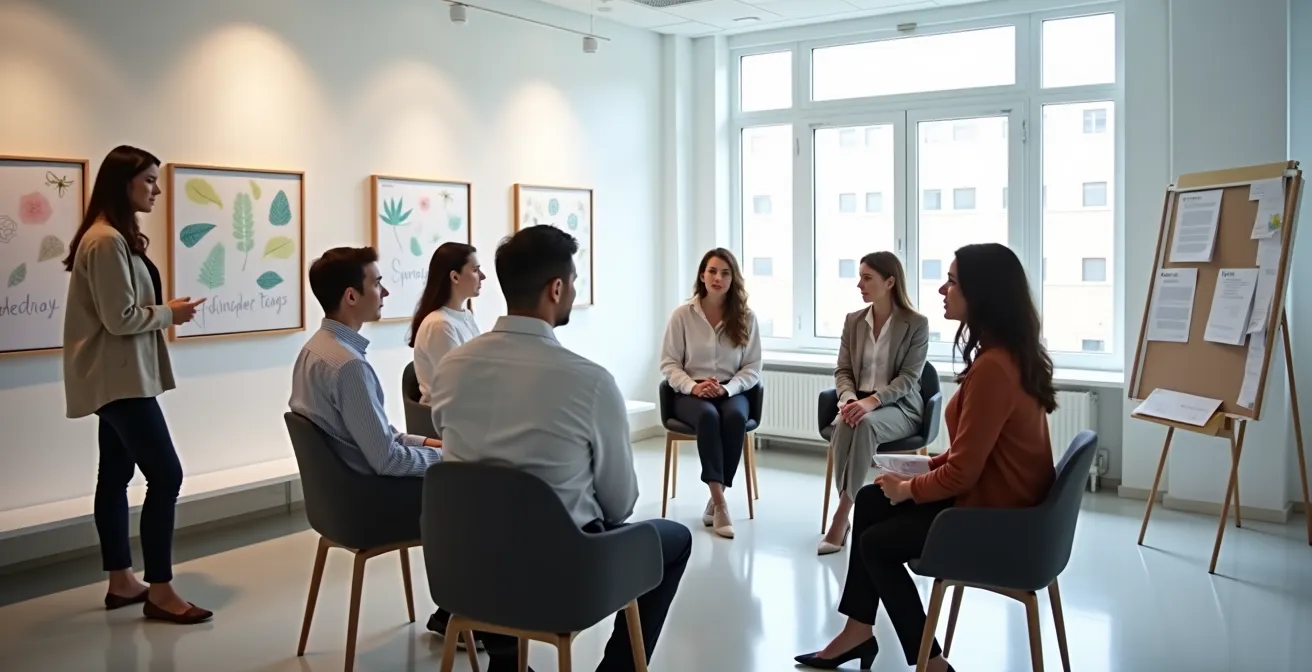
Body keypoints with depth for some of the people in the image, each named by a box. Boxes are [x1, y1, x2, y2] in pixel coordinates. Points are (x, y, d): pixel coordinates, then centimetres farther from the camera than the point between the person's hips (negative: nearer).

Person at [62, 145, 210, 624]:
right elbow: (120, 318, -20)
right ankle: (159, 591, -3)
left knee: (116, 475, 13)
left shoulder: (117, 237, 16)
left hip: (116, 378, 11)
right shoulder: (106, 241, -17)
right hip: (120, 378, -11)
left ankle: (121, 582, 22)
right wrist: (170, 313, -7)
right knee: (165, 475, -10)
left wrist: (164, 310, 5)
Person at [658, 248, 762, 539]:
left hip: (732, 392, 1)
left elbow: (752, 368, 2)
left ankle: (715, 500, -23)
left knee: (735, 417, -34)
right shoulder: (683, 314, -1)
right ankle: (720, 502, -33)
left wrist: (726, 388, -17)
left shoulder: (746, 317, 3)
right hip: (691, 393, -1)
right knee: (708, 416, -36)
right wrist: (693, 386, -18)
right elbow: (669, 364, 0)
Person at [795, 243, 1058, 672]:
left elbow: (962, 473, -25)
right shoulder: (1009, 352, 4)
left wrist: (910, 488, -7)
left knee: (876, 542, 8)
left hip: (991, 516, -10)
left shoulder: (992, 366, -28)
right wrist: (925, 467, 8)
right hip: (997, 494, 10)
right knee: (870, 501, 14)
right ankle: (858, 631, 21)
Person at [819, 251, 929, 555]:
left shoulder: (917, 324, -4)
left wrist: (873, 401, -28)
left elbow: (909, 378, -12)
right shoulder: (853, 320, 10)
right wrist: (850, 399, -16)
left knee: (865, 424, -37)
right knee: (844, 424, -34)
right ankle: (847, 513, -28)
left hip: (899, 407, -3)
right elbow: (843, 371, 7)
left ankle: (841, 517, -32)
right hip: (859, 403, 3)